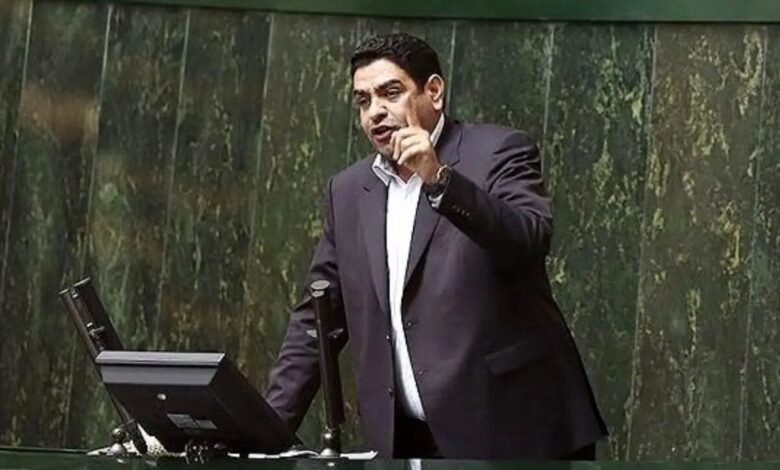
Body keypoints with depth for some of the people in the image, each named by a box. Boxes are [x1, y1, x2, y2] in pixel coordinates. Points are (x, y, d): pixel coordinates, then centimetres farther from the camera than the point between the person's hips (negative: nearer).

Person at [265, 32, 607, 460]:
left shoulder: (498, 152, 0)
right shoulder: (349, 191, 14)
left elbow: (529, 241, -17)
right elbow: (316, 319, 17)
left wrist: (438, 180, -27)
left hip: (513, 430, -4)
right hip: (411, 441, 5)